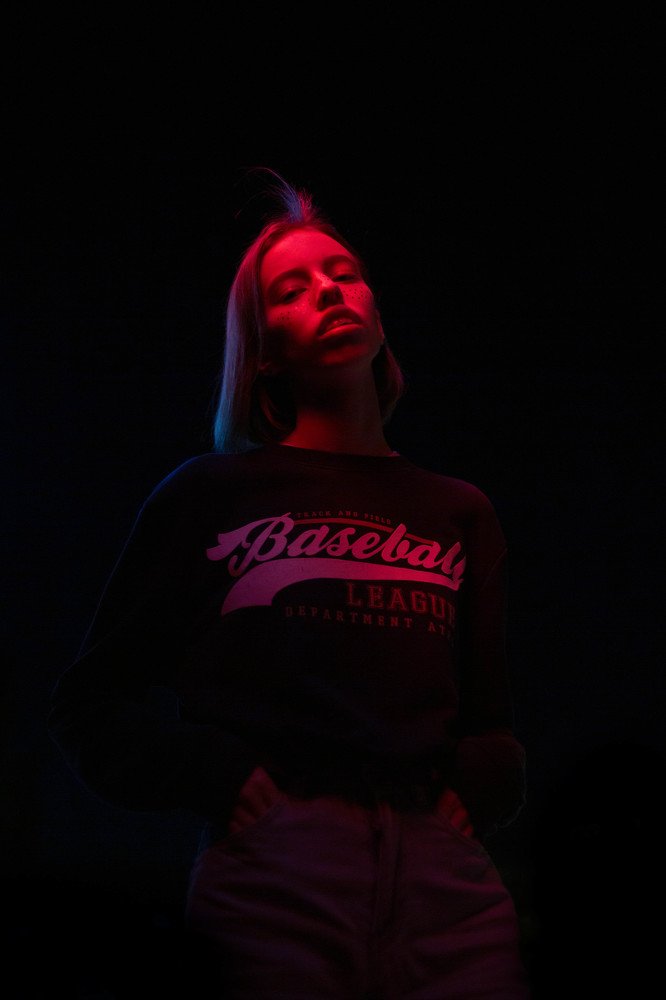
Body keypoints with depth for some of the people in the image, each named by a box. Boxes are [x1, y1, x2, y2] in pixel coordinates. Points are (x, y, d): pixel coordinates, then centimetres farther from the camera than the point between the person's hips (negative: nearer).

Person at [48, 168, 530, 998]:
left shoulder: (459, 514, 21)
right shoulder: (210, 493, 12)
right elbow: (91, 707, 11)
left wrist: (478, 789, 5)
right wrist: (215, 775, -5)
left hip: (446, 876, 3)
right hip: (274, 868, -3)